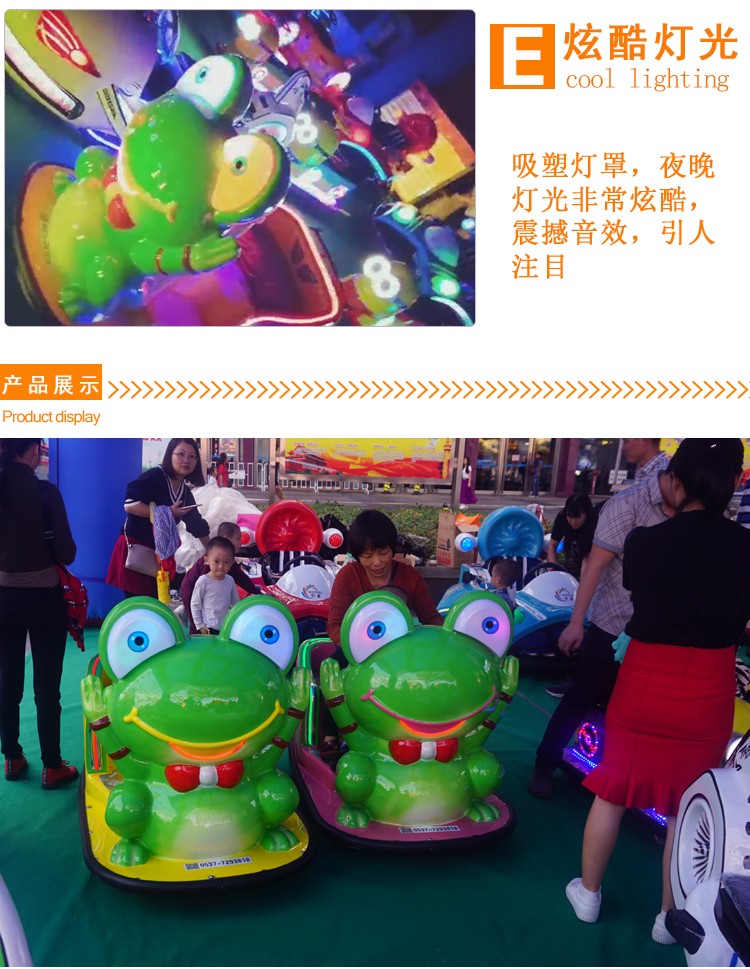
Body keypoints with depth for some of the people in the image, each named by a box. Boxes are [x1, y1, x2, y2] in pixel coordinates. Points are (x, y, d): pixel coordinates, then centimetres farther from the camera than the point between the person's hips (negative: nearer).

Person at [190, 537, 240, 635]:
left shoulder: (230, 581, -1)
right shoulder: (203, 581, -14)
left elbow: (236, 603, 11)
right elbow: (195, 605, -6)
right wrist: (199, 625, -7)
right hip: (209, 628, -4)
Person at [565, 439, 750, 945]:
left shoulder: (644, 541, -10)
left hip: (645, 683, 0)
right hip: (709, 691, 0)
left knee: (613, 791, 17)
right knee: (686, 806, 17)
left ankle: (588, 893, 34)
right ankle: (670, 916, 31)